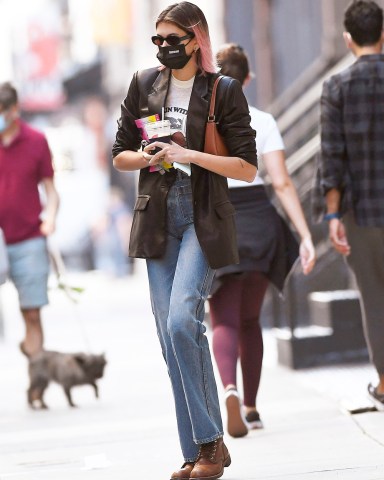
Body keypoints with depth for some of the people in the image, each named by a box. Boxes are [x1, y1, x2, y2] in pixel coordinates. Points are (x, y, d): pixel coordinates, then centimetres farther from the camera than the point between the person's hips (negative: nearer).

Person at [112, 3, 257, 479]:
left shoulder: (224, 91, -2)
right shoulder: (143, 85, 9)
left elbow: (247, 168, -4)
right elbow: (120, 155, 15)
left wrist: (190, 155, -15)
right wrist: (148, 157, -6)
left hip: (204, 219, -4)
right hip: (158, 218, 5)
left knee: (182, 320, -21)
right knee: (170, 334, 2)